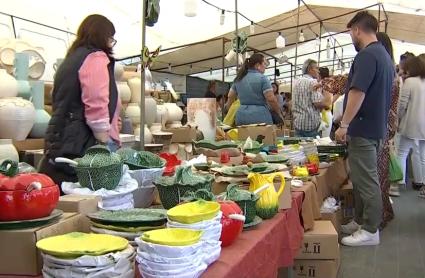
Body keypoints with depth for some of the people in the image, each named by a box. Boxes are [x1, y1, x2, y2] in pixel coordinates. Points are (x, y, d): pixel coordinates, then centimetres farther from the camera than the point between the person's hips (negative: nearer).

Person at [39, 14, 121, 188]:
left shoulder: (71, 59, 23)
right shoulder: (95, 58, -5)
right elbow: (97, 107, -17)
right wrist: (107, 148, -13)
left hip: (61, 142, 9)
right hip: (82, 146, -9)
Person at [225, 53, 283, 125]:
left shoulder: (238, 79, 13)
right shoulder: (262, 78, -6)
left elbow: (230, 97, 20)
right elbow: (271, 99, -11)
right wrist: (279, 114, 2)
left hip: (241, 117, 6)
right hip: (260, 117, -6)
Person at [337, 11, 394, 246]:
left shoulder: (367, 55, -16)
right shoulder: (384, 55, 16)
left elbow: (357, 93, -23)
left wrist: (344, 125, -20)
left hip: (363, 128, -10)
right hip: (376, 127, 10)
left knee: (366, 180, -3)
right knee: (362, 177, 16)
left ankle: (370, 230, 4)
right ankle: (361, 221, 25)